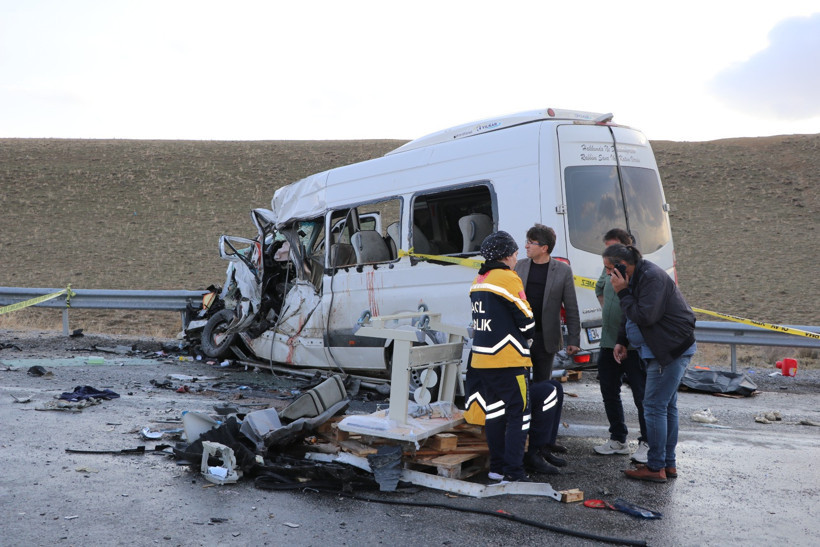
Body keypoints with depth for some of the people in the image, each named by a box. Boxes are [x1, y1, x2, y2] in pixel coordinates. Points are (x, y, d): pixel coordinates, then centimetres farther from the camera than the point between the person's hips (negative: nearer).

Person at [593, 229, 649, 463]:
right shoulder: (608, 270, 10)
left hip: (633, 345, -8)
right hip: (608, 342, 8)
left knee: (642, 396, 0)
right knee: (609, 392, 14)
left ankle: (647, 443, 12)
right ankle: (618, 440, 28)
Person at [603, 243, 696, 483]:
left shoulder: (652, 277, -20)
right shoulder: (635, 278, 12)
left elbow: (644, 316, -27)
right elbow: (629, 317, 21)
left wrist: (622, 293, -19)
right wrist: (621, 341, 9)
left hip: (672, 350, -11)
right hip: (663, 351, 11)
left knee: (654, 406, -9)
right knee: (667, 406, 14)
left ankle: (656, 467, -3)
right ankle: (668, 464, 23)